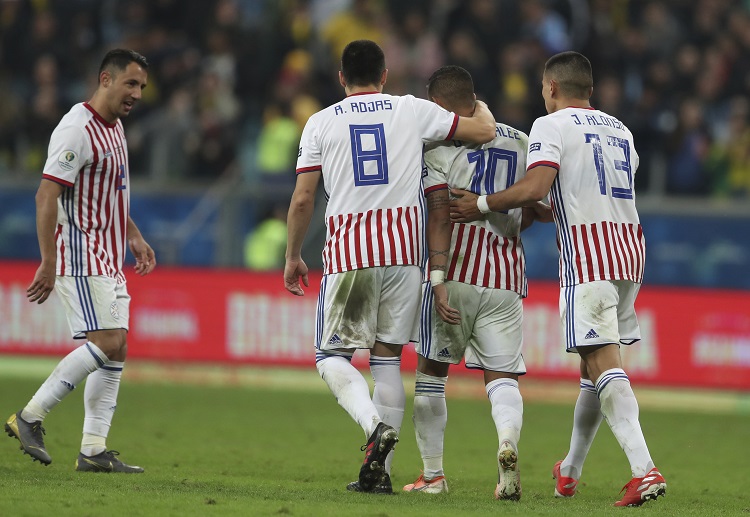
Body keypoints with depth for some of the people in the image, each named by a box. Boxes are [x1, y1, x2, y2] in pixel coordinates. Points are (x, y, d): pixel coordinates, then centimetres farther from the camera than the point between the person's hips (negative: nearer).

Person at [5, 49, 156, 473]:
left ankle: (94, 450, 5)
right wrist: (48, 263, -23)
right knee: (106, 343, -16)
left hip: (109, 260, 9)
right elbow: (47, 195, -20)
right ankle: (30, 416, -8)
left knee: (115, 350, 4)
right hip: (80, 257, -9)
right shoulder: (78, 129, -16)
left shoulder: (114, 127, 14)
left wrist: (134, 236, 18)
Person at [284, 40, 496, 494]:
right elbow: (485, 132, 9)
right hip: (404, 250, 2)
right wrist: (480, 105, 32)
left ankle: (375, 425, -20)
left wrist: (293, 258, 15)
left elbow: (303, 199, 3)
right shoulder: (412, 111, 6)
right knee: (388, 357, 8)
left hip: (348, 252, -2)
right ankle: (380, 470, 4)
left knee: (332, 355, 7)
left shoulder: (321, 123, 5)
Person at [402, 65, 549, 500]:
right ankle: (508, 442, -28)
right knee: (502, 375, 2)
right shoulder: (520, 143, 10)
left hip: (454, 272, -3)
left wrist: (438, 279, -18)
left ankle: (433, 474, 16)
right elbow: (535, 211, 16)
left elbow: (440, 215, -14)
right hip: (506, 277, 3)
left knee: (432, 373, 13)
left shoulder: (438, 146, -5)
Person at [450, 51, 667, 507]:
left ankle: (645, 470, -27)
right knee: (595, 364, 17)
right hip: (630, 245, 7)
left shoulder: (552, 126, -2)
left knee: (603, 362, -13)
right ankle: (570, 471, 30)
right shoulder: (620, 130, 21)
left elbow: (535, 188, -17)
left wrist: (481, 204, -4)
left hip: (587, 255, -7)